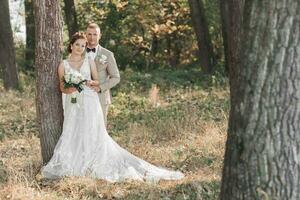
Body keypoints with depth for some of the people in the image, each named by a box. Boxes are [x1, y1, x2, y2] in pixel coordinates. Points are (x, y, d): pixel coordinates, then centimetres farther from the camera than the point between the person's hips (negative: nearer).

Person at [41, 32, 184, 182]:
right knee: (73, 136, -4)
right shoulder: (63, 65, 7)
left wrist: (92, 83, -14)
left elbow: (97, 82, 9)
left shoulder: (89, 61, 7)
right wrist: (68, 90, -17)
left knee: (94, 136, -6)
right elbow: (62, 87, 5)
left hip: (90, 103, 0)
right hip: (73, 104, 0)